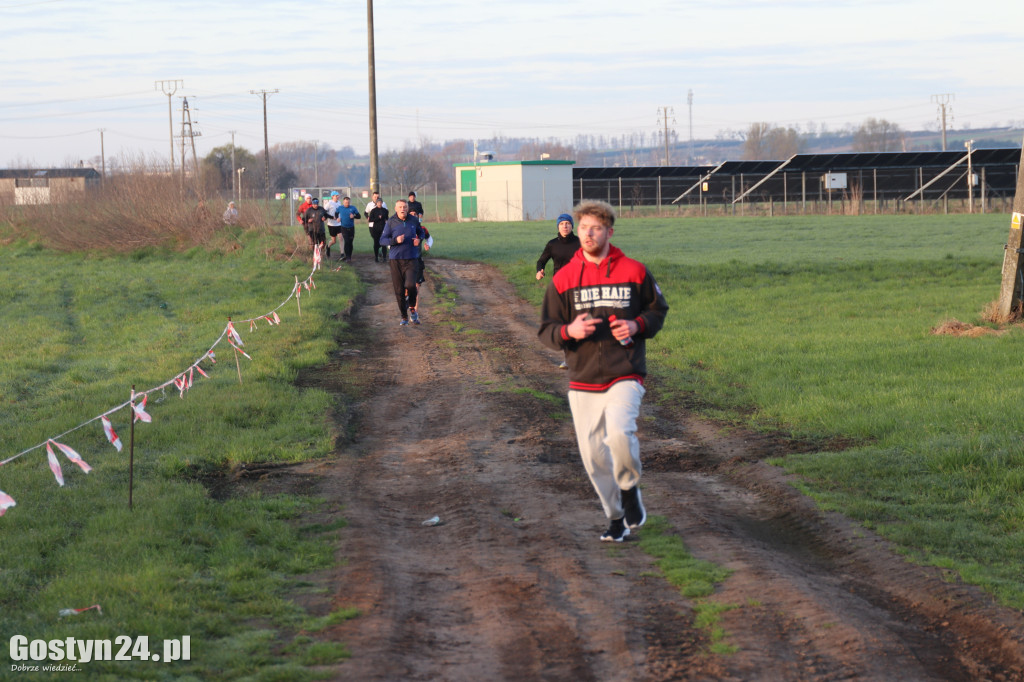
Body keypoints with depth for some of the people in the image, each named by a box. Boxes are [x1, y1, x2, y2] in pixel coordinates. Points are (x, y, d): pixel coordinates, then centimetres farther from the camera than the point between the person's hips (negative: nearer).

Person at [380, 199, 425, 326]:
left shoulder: (413, 221, 4)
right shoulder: (391, 222, -1)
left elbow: (420, 232, 24)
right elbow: (382, 240, -1)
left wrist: (419, 239, 1)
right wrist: (395, 240, -18)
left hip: (411, 260, 0)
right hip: (395, 260, 0)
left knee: (410, 284, -20)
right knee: (399, 290, 2)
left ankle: (412, 308, 7)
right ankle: (404, 317, 17)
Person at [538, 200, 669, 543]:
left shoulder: (634, 271, 2)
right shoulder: (563, 279, 3)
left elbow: (658, 309, 15)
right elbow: (546, 331, 5)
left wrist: (637, 325, -6)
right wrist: (568, 331, -18)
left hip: (624, 376, -2)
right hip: (582, 382, 2)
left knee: (619, 433, -27)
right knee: (593, 456, 4)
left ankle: (630, 489, 3)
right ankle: (616, 518, 23)